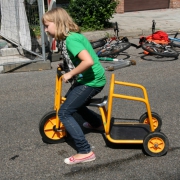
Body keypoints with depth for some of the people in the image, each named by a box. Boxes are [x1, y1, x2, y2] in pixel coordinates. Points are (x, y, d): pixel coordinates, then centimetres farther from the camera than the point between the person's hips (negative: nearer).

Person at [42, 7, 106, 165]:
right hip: (87, 79, 10)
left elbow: (88, 61, -34)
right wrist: (69, 70, 8)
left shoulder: (70, 40, -23)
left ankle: (85, 152, -8)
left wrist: (70, 74, -23)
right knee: (72, 102, 29)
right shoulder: (72, 35, 7)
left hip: (91, 81, -10)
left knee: (64, 112, -10)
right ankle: (97, 124, 48)